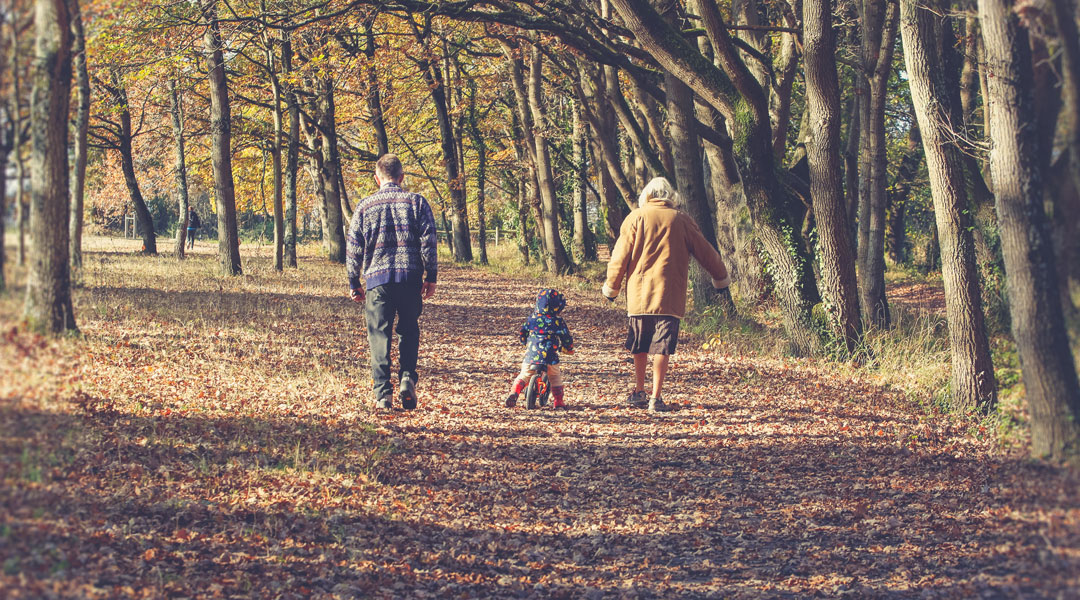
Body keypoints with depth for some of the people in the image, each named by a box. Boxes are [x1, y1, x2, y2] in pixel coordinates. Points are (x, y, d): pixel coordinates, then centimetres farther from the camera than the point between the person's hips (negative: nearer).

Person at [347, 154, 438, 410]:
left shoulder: (365, 206, 6)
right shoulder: (417, 202, 4)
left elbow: (353, 247, 7)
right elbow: (429, 242, 0)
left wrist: (354, 283, 14)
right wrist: (431, 277, 6)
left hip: (377, 279, 0)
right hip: (410, 278, 0)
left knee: (379, 335, 3)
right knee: (409, 331, 15)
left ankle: (383, 393, -2)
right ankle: (407, 379, -2)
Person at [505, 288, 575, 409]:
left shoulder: (532, 318, 6)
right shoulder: (557, 322, -1)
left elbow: (521, 332, 14)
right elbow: (566, 337, 3)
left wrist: (525, 342, 34)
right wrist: (568, 348, 24)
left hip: (531, 355, 2)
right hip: (550, 357, -2)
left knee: (523, 376, 16)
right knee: (555, 377, 20)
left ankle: (513, 393, -6)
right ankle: (558, 401, 17)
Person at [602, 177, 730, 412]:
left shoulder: (636, 217, 3)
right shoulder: (681, 220, 3)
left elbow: (621, 254, 2)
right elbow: (705, 251, 10)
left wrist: (612, 286, 13)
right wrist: (721, 277, 24)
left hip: (638, 293, 2)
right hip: (669, 295, -2)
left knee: (639, 345, 15)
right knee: (662, 346, -2)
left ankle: (639, 392, 22)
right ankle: (656, 398, -7)